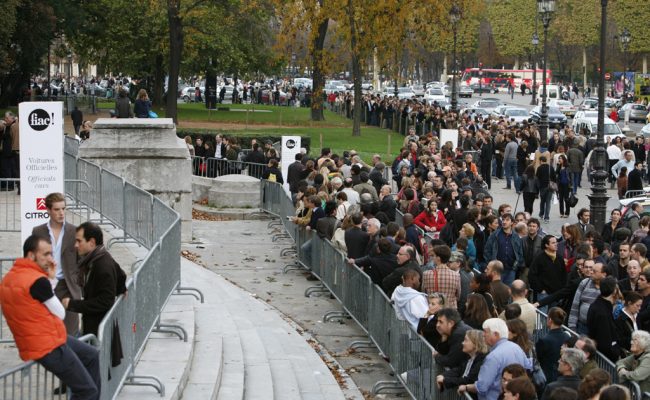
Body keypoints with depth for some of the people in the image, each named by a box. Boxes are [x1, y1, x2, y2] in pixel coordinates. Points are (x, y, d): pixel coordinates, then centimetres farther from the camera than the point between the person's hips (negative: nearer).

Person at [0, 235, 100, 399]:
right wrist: (50, 280, 0)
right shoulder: (37, 280, -22)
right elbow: (60, 314, -10)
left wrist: (48, 279, 3)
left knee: (92, 355, 24)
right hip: (49, 347, -10)